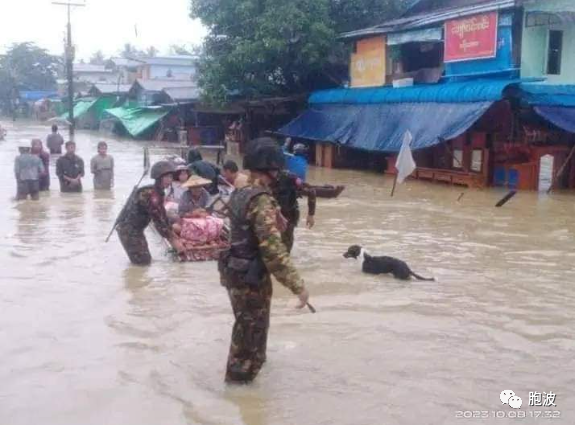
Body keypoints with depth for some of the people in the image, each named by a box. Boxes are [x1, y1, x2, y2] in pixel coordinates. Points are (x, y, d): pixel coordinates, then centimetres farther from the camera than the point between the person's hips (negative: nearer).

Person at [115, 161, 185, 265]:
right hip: (128, 229, -10)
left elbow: (162, 217, 8)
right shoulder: (150, 194, -26)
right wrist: (173, 240, -21)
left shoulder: (158, 193, 5)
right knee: (143, 261, -6)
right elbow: (158, 220, -26)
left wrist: (173, 236, 3)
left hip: (136, 229, 10)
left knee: (146, 260, 15)